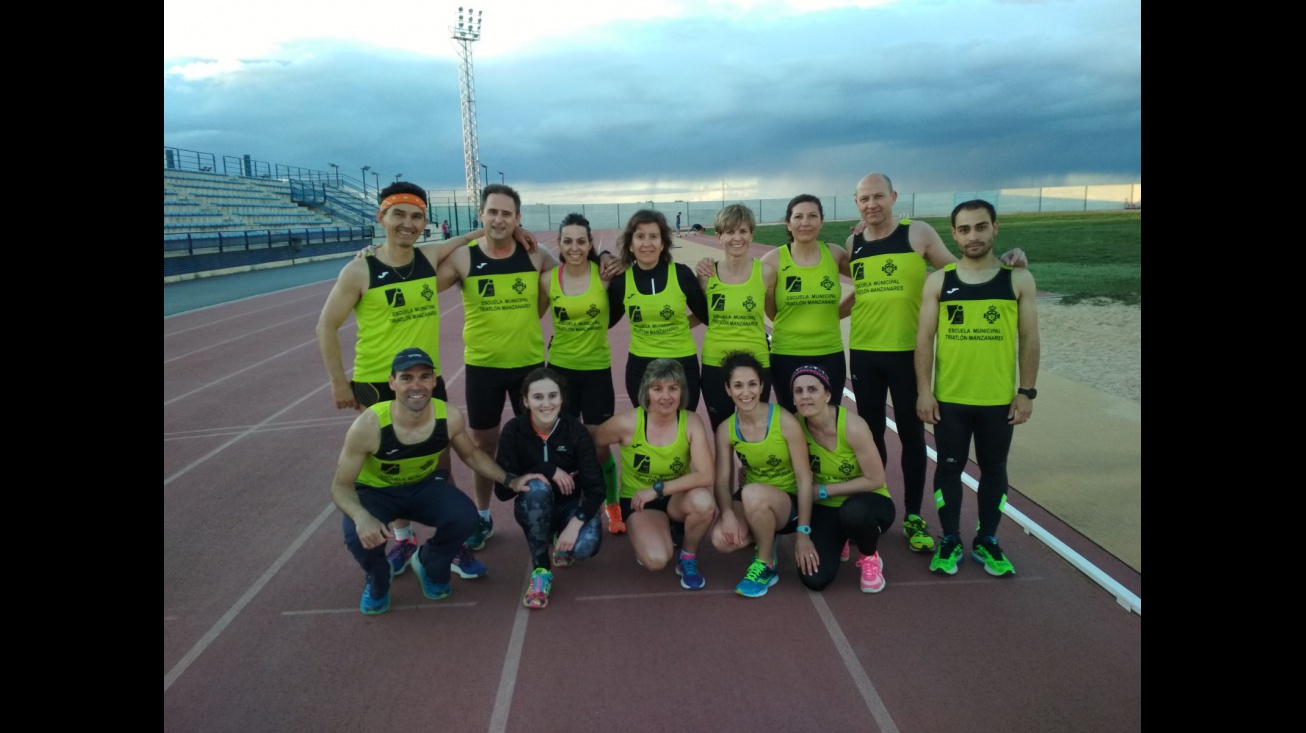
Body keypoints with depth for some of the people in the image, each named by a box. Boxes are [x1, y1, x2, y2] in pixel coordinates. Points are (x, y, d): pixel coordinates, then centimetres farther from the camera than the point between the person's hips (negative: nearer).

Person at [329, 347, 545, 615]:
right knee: (361, 538, -33)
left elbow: (471, 454, 1)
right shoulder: (368, 426, -32)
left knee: (465, 517, -24)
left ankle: (430, 565, 12)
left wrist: (510, 480, -9)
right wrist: (362, 517, -43)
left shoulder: (450, 418, -22)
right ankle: (377, 581, 6)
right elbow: (341, 485, -22)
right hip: (373, 492, -2)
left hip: (423, 485, 3)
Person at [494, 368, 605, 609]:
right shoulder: (513, 431, -16)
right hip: (534, 508, 0)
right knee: (537, 487, -35)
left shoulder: (576, 430, -16)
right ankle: (541, 570, -19)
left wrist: (575, 524, -32)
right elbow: (503, 490, -20)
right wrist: (548, 470, -28)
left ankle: (560, 540, 9)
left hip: (571, 506, 0)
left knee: (585, 546, -30)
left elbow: (595, 488, -18)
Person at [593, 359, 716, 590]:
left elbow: (705, 476, -27)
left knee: (703, 501, -34)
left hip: (677, 498, 1)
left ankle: (688, 559, -3)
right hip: (638, 500, -1)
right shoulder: (627, 423, -21)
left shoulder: (691, 422, -19)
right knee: (656, 560, -27)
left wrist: (658, 489, -29)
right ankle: (654, 535, 13)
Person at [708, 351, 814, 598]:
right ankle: (766, 539, 8)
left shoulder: (786, 422, -19)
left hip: (788, 503, -3)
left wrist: (803, 532, -19)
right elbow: (722, 481, -6)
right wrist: (727, 512, -27)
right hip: (752, 503, 4)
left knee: (752, 493, -37)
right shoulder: (726, 430, -7)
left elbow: (804, 478, -16)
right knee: (722, 539, -28)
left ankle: (766, 566, -12)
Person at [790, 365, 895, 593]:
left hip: (866, 504, -3)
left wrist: (824, 490, -17)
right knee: (814, 579, -18)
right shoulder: (797, 425, -12)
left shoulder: (852, 427, -25)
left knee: (853, 512, -40)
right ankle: (839, 541, 17)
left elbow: (876, 480, -18)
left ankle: (870, 557, -5)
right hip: (826, 508, 3)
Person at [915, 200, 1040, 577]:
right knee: (949, 468, 9)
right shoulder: (938, 281, -1)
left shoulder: (1018, 279, -1)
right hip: (949, 397, 0)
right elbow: (924, 338, -1)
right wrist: (924, 391, -6)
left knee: (993, 469, 12)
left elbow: (1028, 339, 1)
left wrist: (1026, 391, -3)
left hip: (999, 399, 0)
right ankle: (950, 541, 24)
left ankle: (986, 542, 28)